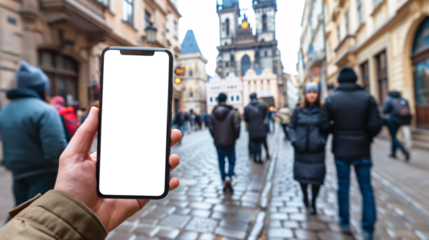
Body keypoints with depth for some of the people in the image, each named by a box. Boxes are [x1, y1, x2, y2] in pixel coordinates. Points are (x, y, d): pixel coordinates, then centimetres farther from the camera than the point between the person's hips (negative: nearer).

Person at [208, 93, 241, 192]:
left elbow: (211, 128, -6)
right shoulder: (232, 112, -8)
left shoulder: (212, 114, -1)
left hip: (218, 143, 2)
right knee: (231, 161, 12)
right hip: (230, 143, -2)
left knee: (221, 162, 14)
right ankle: (228, 178, -9)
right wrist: (235, 137, 4)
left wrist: (216, 138, 7)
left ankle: (224, 182, 20)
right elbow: (236, 127, -14)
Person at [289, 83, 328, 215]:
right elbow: (292, 127, 6)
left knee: (316, 176, 2)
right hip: (301, 150, 1)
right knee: (302, 174, 11)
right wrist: (294, 140, -8)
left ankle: (313, 202, 24)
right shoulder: (298, 111, 1)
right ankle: (305, 194, 40)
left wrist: (322, 141, -8)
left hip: (317, 151, -1)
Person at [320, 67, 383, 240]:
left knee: (343, 186, 14)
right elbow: (376, 124, -11)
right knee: (366, 189, 11)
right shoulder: (367, 97, -4)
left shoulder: (331, 99, -5)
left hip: (341, 150, 0)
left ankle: (345, 223, 27)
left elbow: (324, 125, -10)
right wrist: (367, 137, 9)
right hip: (362, 151, 0)